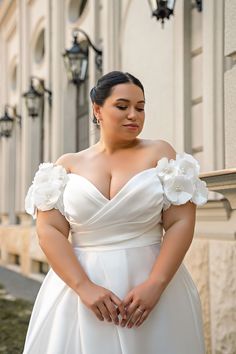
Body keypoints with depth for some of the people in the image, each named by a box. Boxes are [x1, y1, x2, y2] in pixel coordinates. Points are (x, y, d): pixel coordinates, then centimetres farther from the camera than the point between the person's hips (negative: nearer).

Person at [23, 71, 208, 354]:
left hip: (152, 287, 0)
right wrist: (84, 287, -15)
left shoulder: (159, 153, 3)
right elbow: (49, 231, -2)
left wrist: (155, 285, -15)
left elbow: (181, 222, -4)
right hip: (79, 289, 1)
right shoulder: (68, 165, 6)